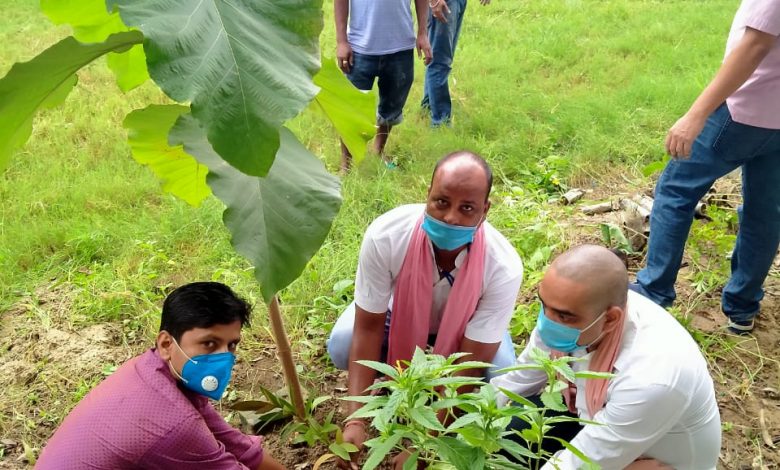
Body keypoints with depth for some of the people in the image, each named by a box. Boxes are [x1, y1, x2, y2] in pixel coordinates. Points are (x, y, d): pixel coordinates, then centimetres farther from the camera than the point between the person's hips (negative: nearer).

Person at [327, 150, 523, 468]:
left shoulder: (503, 267, -37)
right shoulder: (385, 235, -37)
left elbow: (470, 365, -31)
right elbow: (368, 327, -27)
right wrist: (356, 420, -34)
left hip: (463, 329, 0)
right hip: (400, 313, 1)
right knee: (341, 346, -25)